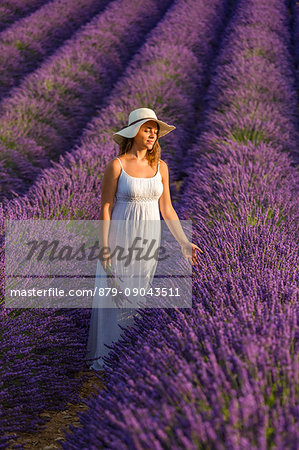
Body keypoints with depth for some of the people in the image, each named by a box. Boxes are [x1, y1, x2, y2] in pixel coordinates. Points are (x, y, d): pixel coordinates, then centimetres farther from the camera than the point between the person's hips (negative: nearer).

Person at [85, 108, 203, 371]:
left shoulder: (160, 166, 5)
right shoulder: (116, 166, -8)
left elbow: (166, 209, 9)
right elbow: (106, 208, -7)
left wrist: (184, 242, 6)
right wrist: (104, 246, -12)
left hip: (149, 238, 4)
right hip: (121, 237, -4)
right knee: (115, 294, 1)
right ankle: (103, 354, 14)